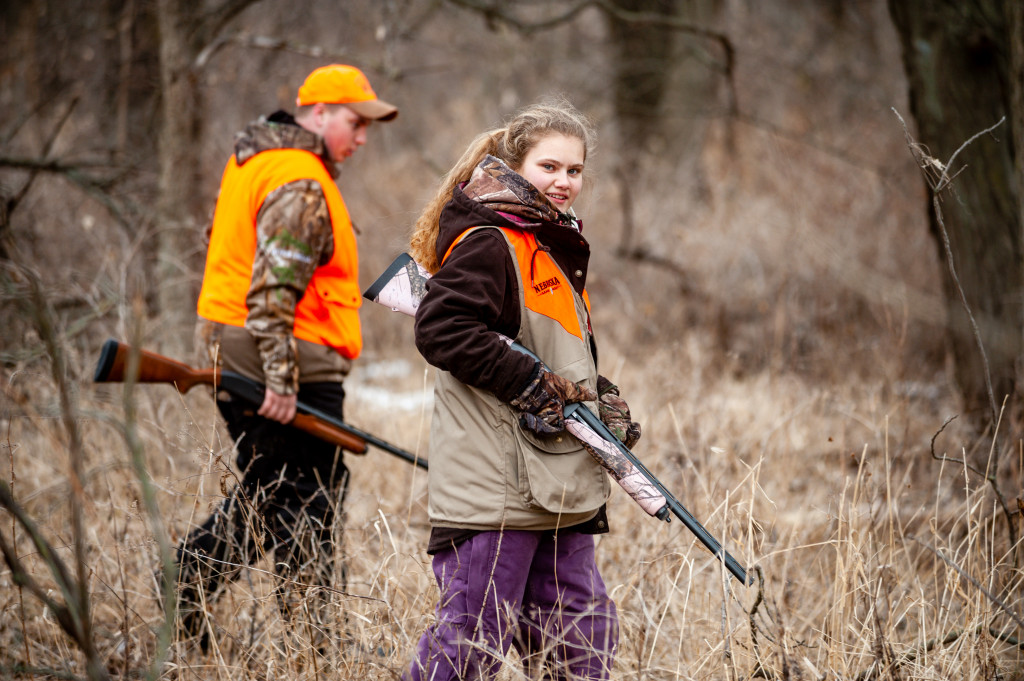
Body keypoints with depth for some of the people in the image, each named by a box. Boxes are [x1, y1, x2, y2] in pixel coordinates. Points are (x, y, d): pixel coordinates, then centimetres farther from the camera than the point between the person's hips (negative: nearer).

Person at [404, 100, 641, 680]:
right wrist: (532, 385, -21)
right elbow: (441, 329, -24)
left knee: (585, 633, 12)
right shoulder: (488, 245, -12)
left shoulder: (558, 249, 19)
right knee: (473, 634, -7)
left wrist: (604, 402, 11)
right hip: (494, 483, -10)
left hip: (558, 488, 10)